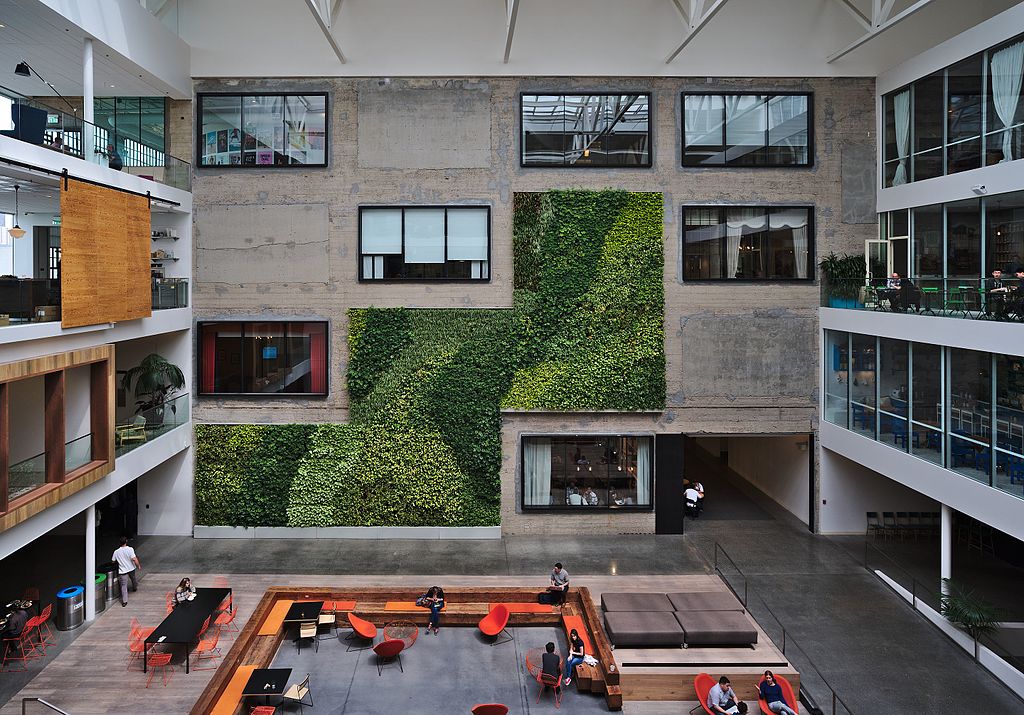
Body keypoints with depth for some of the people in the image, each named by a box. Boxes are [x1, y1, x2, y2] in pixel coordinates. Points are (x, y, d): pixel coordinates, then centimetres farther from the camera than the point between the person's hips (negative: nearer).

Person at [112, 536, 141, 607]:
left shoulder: (116, 552, -7)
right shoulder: (130, 549, -17)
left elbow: (113, 561, 5)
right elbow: (134, 559, -22)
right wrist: (138, 566, -11)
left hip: (122, 571, 0)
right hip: (131, 569, 0)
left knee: (124, 586, 1)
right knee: (134, 579, 30)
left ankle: (124, 601, -4)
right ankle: (135, 588, 55)